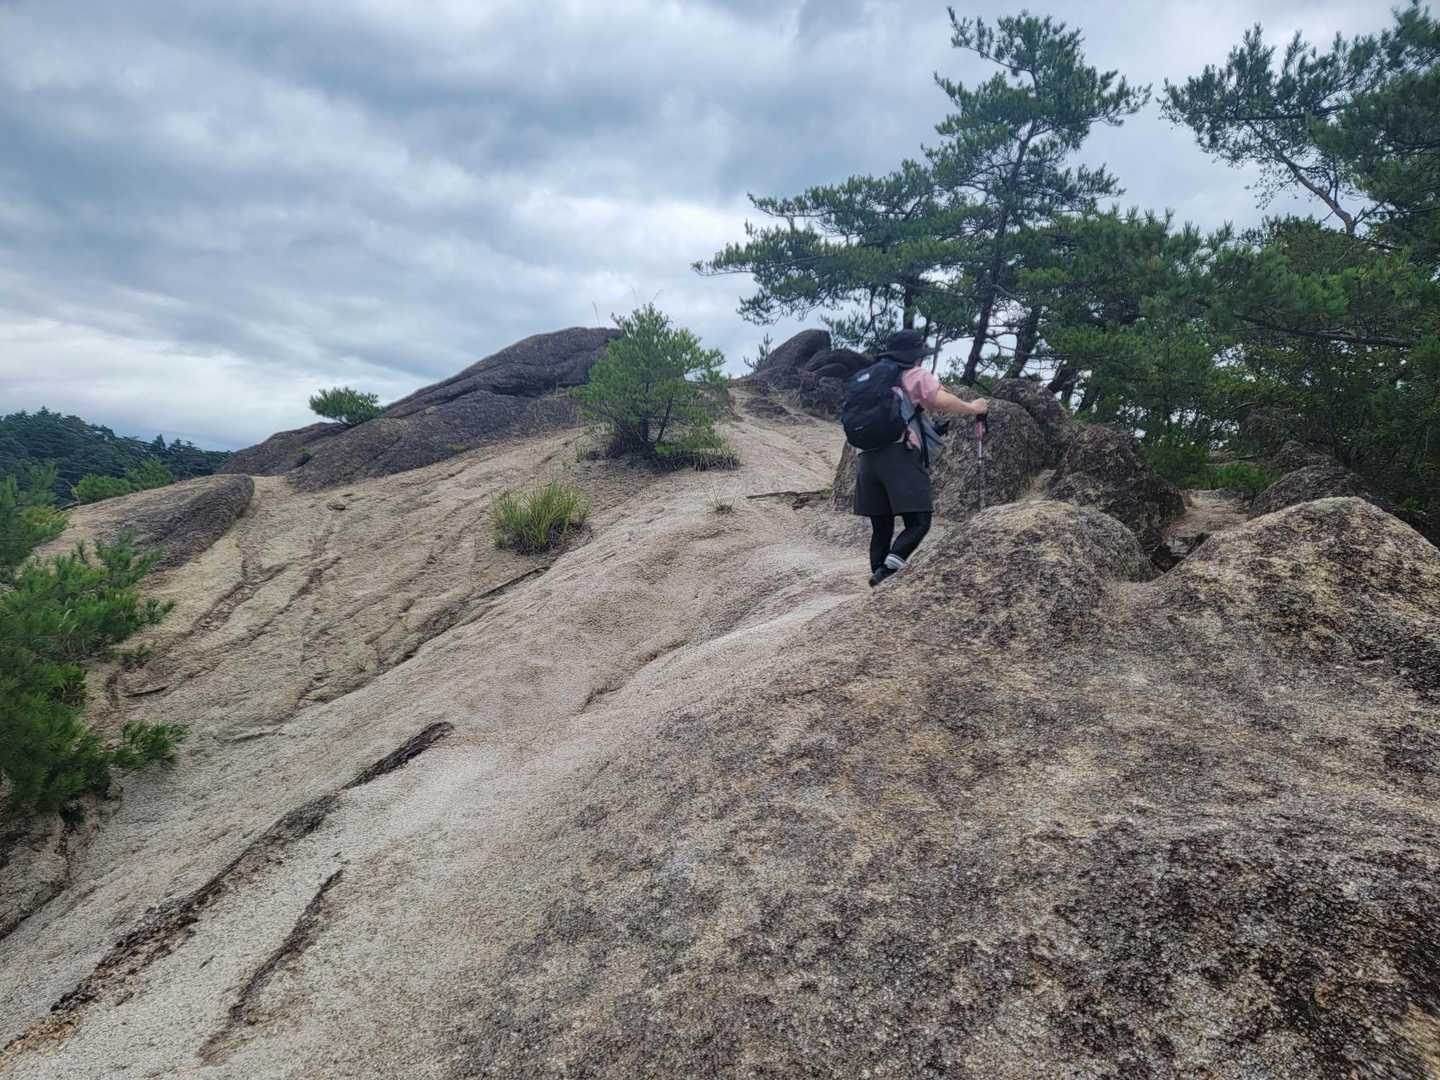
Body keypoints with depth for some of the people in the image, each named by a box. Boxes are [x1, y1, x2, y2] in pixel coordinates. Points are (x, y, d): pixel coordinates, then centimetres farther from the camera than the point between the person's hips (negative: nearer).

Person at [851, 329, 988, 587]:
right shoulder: (916, 376, 6)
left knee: (881, 529, 10)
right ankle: (887, 570, -23)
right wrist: (972, 409, 7)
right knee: (918, 522, -4)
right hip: (900, 458, -6)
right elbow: (944, 402, -8)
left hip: (868, 459, 6)